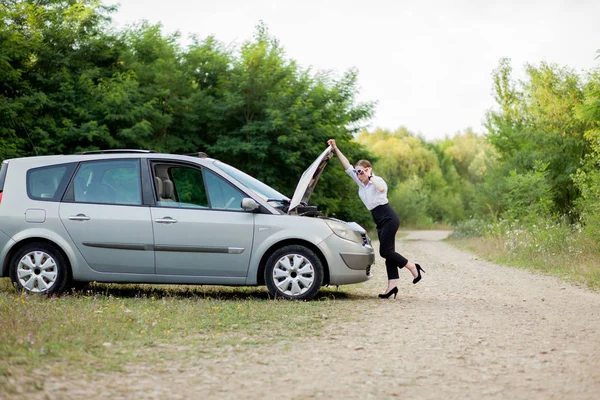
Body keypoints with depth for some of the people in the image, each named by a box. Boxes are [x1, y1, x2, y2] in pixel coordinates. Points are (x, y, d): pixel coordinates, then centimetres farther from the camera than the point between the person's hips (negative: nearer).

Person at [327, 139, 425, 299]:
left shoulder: (377, 180, -9)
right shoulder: (360, 182, 10)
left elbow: (382, 188, -34)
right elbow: (347, 166, 11)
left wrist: (370, 176, -28)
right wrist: (335, 149, 7)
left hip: (389, 218, -8)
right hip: (380, 221, 8)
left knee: (385, 251, -13)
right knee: (387, 252, 2)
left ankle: (413, 268, -1)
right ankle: (392, 286, -1)